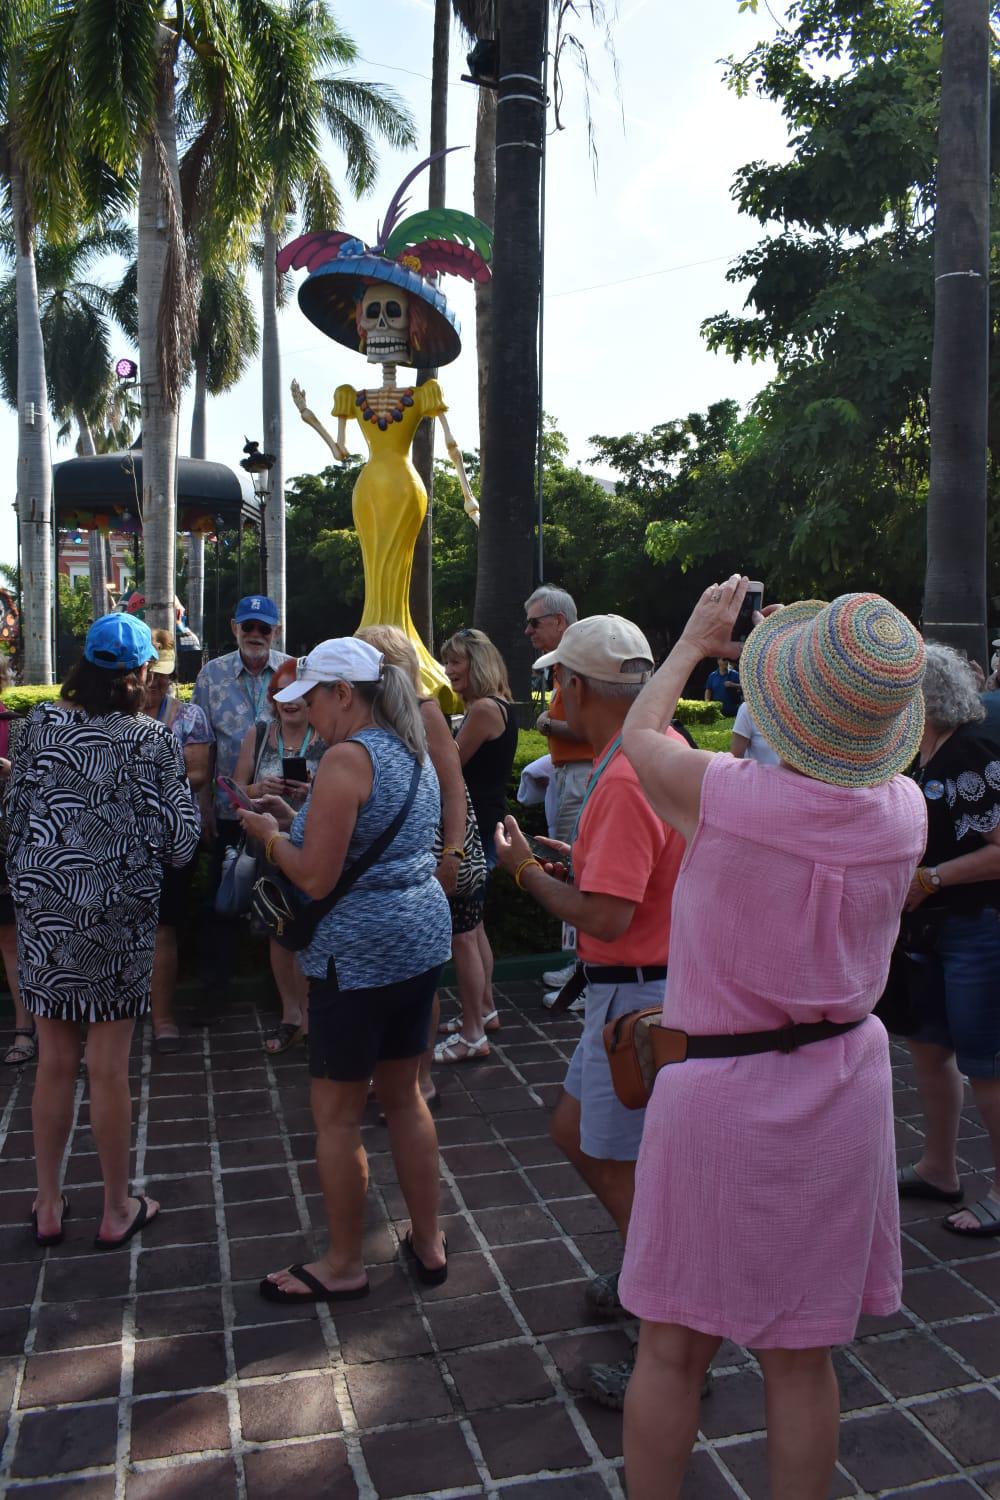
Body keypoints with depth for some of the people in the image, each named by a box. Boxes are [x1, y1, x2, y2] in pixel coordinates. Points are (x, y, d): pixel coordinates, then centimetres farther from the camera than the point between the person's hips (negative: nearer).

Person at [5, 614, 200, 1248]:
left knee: (55, 1062, 15)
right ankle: (117, 1210, 23)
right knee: (109, 1067, 7)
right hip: (117, 914, -3)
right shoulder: (154, 740, -10)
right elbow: (181, 839, -9)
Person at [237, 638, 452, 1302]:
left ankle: (344, 1266, 23)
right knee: (404, 1095, 20)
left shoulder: (347, 759, -18)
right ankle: (429, 1243, 31)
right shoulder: (415, 754, 10)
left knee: (337, 1114, 8)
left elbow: (315, 879, -20)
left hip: (359, 954, -9)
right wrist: (296, 821, 13)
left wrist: (271, 836, -3)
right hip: (423, 940, 9)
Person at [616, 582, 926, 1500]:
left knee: (673, 1348, 15)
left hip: (720, 1093, -4)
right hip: (845, 1088, 4)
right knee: (801, 1356, 19)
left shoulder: (725, 795, -23)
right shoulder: (905, 811, -10)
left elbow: (639, 736, 0)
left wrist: (695, 641, 14)